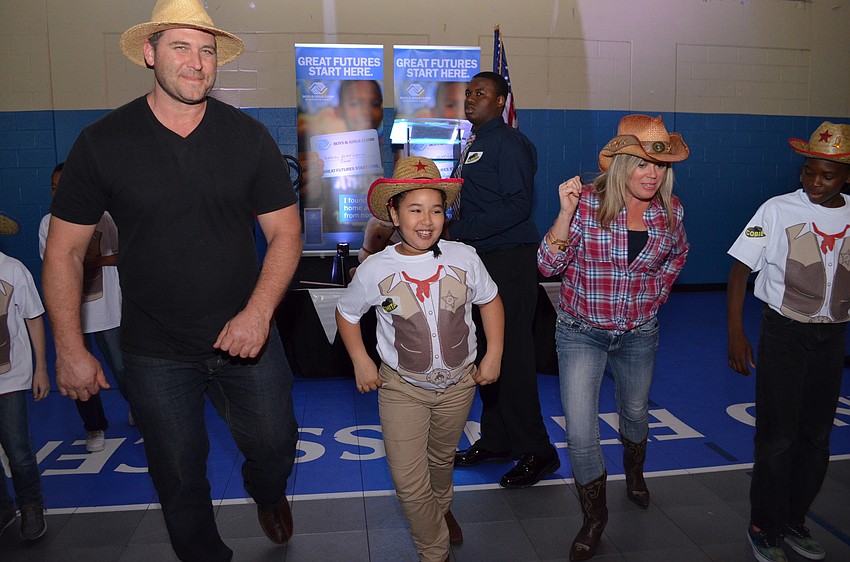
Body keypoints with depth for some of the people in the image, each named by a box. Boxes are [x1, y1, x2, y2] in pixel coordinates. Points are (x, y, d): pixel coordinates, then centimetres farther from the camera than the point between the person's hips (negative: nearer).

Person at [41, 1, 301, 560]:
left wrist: (258, 312, -17)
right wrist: (70, 350, -5)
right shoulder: (103, 142, -7)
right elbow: (64, 249, -2)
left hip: (247, 337, 1)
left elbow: (285, 232, -3)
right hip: (156, 352, -1)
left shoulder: (249, 136, -4)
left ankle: (268, 494, 54)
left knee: (274, 443, 17)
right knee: (180, 477, 13)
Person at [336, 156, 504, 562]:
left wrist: (494, 354, -1)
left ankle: (441, 508, 58)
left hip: (459, 384, 2)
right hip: (402, 388, -2)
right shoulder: (375, 270, -16)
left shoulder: (464, 258, -12)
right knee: (409, 482, -3)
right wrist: (361, 362, -6)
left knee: (442, 458, 25)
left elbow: (490, 301, 4)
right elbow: (346, 314, 2)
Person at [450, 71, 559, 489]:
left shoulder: (508, 142, -8)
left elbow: (517, 205, -19)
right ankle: (495, 440, 24)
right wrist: (452, 226, 7)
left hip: (509, 260, -9)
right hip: (481, 259, 9)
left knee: (511, 356, -7)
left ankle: (536, 451, 5)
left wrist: (460, 230, -20)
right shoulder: (475, 145, 20)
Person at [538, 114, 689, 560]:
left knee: (635, 413, 24)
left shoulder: (669, 209, -5)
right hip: (581, 331, -3)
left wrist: (656, 290, 8)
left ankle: (634, 471, 58)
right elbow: (549, 265, -19)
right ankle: (594, 517, 18)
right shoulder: (587, 202, -16)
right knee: (580, 432, -8)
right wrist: (566, 211, -29)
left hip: (639, 333, 3)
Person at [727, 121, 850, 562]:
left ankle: (793, 522, 31)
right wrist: (735, 333, -14)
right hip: (783, 333, -4)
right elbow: (740, 271, -8)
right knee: (777, 438, 0)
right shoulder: (778, 211, -9)